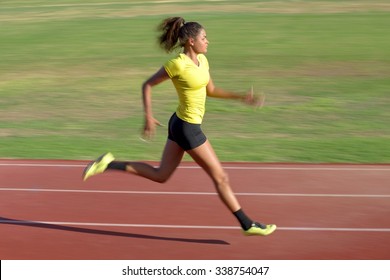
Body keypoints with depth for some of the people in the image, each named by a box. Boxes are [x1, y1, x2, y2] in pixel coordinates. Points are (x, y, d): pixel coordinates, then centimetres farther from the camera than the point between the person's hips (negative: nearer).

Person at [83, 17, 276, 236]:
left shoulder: (202, 60, 5)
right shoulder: (178, 64, -20)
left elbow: (211, 90, 17)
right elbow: (147, 85, -11)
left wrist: (242, 97, 9)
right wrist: (149, 116, -17)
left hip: (180, 125, 9)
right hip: (188, 128, -9)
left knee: (160, 175, 17)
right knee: (221, 177, 1)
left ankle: (108, 164, 16)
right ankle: (247, 224, 11)